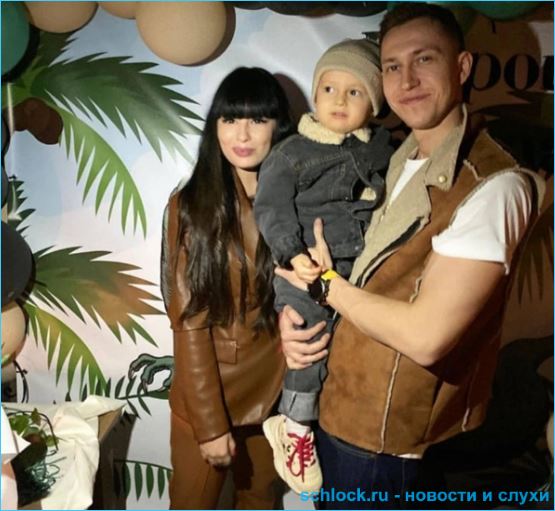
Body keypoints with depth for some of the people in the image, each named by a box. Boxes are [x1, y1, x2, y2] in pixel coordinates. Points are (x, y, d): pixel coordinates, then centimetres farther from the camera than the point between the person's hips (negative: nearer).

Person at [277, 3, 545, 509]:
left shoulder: (492, 186, -23)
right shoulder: (398, 164, 4)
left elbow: (425, 336, -28)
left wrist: (325, 285, -16)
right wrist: (292, 311, -9)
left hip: (386, 434, -7)